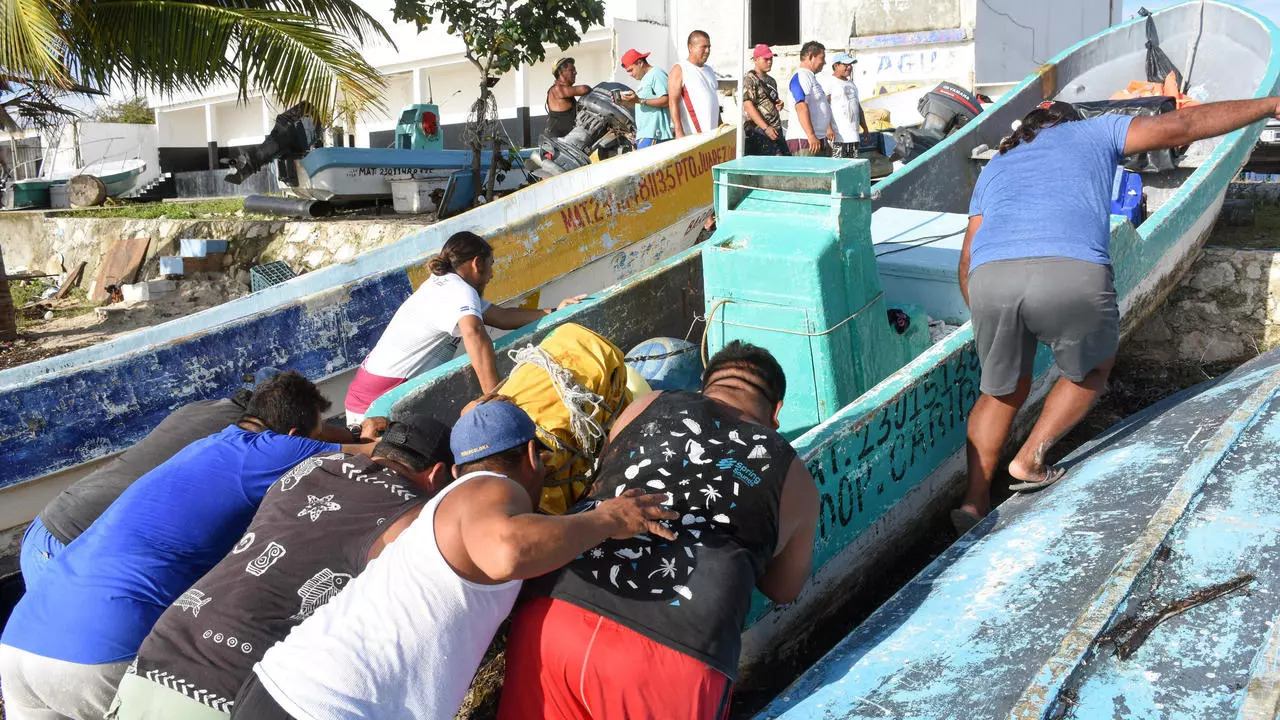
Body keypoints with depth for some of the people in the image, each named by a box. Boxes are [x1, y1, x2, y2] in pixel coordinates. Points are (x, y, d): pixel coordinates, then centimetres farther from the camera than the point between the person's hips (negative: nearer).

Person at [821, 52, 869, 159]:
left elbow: (858, 107, 28)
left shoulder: (851, 84, 24)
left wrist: (865, 128, 23)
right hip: (836, 134, -9)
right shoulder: (829, 81, -3)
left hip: (853, 135, 9)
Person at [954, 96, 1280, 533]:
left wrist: (987, 317, 43)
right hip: (1073, 273, -3)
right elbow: (1182, 126, 22)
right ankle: (1030, 461, 24)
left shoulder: (995, 167, 36)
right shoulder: (1090, 133, 30)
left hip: (990, 278, 3)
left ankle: (974, 502, 22)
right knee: (1091, 370, 28)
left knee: (1003, 391, 24)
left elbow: (967, 262, 29)